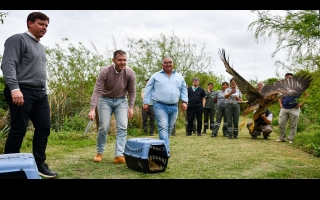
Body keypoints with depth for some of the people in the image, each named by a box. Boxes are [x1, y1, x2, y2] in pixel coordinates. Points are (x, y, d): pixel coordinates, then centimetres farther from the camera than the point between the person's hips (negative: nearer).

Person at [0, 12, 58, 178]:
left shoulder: (41, 47, 23)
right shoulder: (18, 39, -3)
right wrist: (14, 88, -25)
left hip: (40, 93, 8)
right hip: (22, 92, -8)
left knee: (44, 128, 5)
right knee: (18, 130, -4)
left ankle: (40, 164, 14)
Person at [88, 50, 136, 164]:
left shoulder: (130, 73, -15)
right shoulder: (105, 72, -21)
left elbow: (132, 91, -3)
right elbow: (97, 91, -22)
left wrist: (131, 107, -7)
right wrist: (92, 109, -29)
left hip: (121, 101, 2)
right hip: (105, 100, -2)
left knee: (122, 127, -11)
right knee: (103, 127, -3)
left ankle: (119, 155, -11)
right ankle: (99, 153, 18)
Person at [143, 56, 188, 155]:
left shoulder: (179, 77, 15)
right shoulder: (156, 76, 5)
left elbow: (184, 90, 16)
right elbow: (148, 89, 6)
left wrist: (185, 101, 3)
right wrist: (146, 102, 0)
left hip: (174, 107, 5)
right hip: (160, 106, -4)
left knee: (169, 129, 10)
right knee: (163, 128, -15)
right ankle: (166, 150, -18)